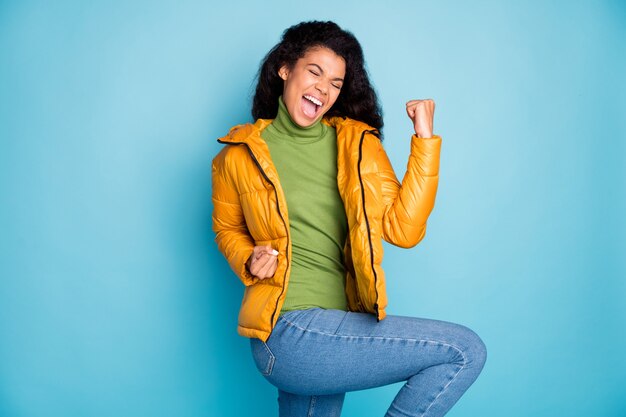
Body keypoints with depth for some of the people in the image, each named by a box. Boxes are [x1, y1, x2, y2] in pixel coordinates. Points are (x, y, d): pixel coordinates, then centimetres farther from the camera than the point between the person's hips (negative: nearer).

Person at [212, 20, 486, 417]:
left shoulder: (358, 143, 6)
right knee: (466, 351, -10)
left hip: (333, 329, 5)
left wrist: (425, 140, -8)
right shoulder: (240, 155, 0)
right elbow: (228, 229, 17)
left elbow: (403, 230, -5)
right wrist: (249, 262, -4)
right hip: (287, 328, -4)